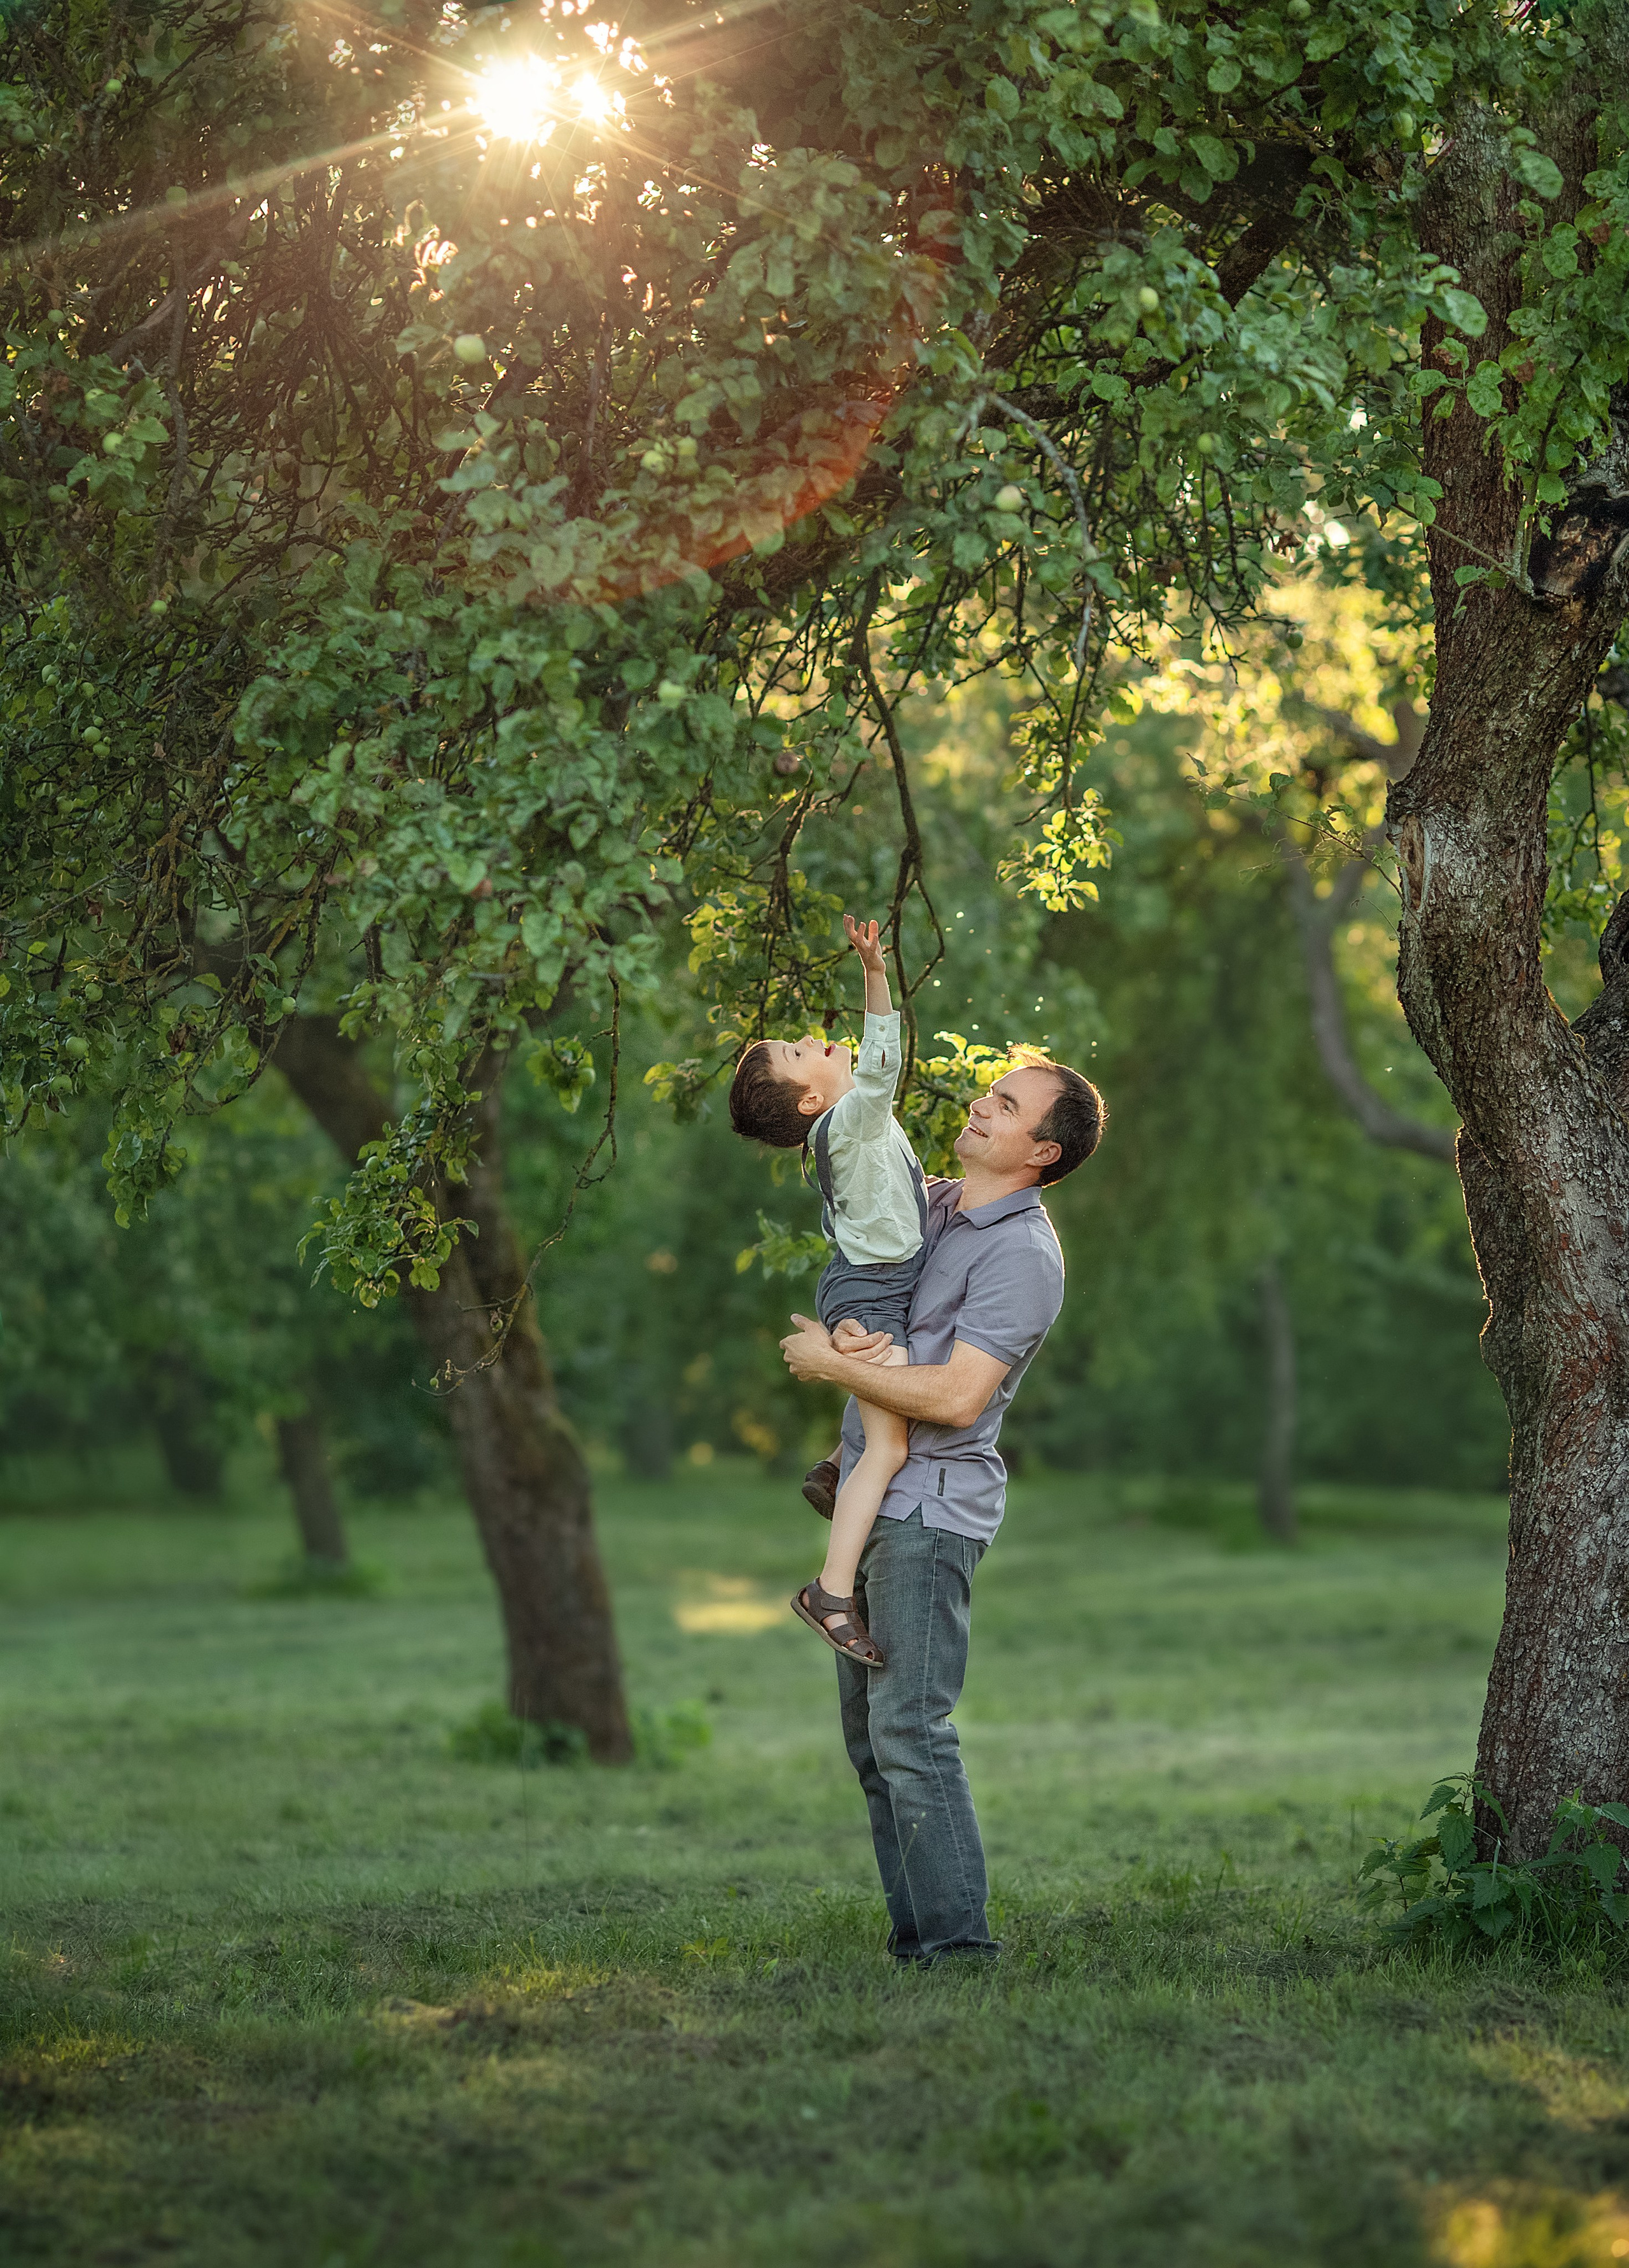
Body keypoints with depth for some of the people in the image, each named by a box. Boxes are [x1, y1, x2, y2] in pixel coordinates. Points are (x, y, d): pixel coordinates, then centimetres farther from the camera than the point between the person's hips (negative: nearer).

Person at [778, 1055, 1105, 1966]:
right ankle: (915, 1935, 14)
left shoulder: (1023, 1255, -15)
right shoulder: (929, 1203, 13)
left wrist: (828, 1363, -13)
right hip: (870, 1496, 9)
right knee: (870, 1736, 10)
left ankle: (958, 1940, -11)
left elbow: (957, 1396, -22)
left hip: (932, 1507, -9)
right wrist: (845, 1331, -6)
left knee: (911, 1730, -14)